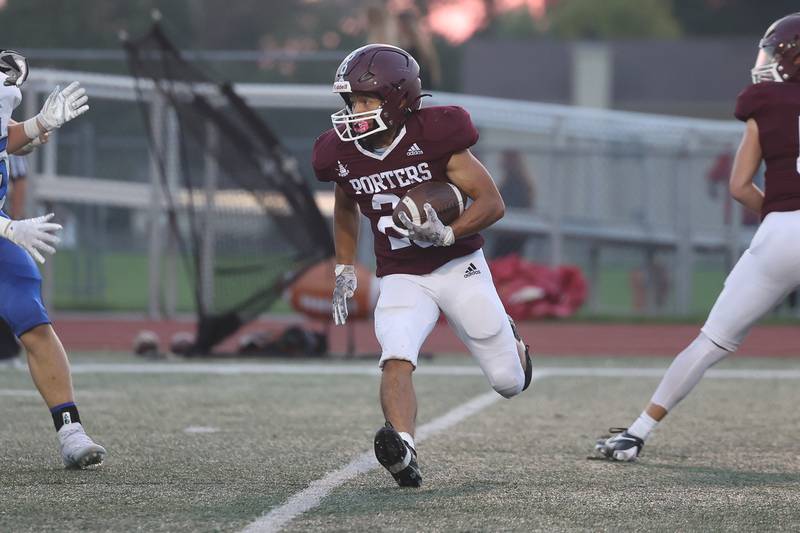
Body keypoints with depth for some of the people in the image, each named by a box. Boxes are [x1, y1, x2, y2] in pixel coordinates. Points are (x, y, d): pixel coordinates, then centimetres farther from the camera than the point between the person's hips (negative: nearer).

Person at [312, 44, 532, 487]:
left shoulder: (433, 137, -18)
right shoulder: (343, 154, -4)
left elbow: (492, 202, -14)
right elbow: (345, 208, 20)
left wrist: (446, 234, -29)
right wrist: (344, 270, 16)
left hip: (460, 268, -2)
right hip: (401, 280, 2)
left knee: (509, 383, 4)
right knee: (396, 360, -28)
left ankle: (512, 345, 39)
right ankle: (402, 448, -43)